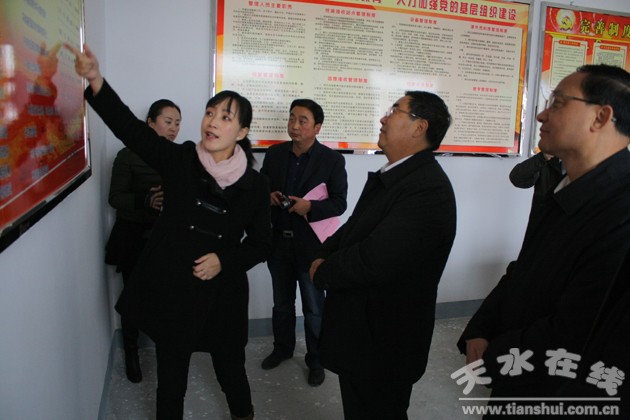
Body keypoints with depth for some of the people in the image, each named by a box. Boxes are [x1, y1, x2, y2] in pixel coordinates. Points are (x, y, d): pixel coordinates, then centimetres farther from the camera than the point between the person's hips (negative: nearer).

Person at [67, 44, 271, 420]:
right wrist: (96, 81, -30)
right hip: (169, 289, 0)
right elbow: (129, 126, -16)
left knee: (231, 369, 17)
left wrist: (225, 260, -15)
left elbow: (262, 243, 1)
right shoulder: (178, 160, -5)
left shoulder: (255, 184, -5)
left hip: (222, 293, 0)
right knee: (171, 376, 15)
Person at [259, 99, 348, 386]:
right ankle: (283, 348, 42)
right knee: (281, 303, 21)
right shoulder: (274, 153, 3)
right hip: (277, 241, 4)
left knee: (313, 308, 10)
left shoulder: (332, 160, -8)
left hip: (311, 244, -4)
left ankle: (316, 360, 29)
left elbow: (339, 204, -10)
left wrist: (310, 207, -26)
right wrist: (268, 196, -12)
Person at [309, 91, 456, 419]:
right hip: (359, 333, 9)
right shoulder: (390, 176, 6)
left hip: (383, 345, -9)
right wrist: (323, 255, -8)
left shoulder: (428, 190, -28)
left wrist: (322, 271, -15)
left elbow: (373, 261, -33)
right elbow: (353, 228, 11)